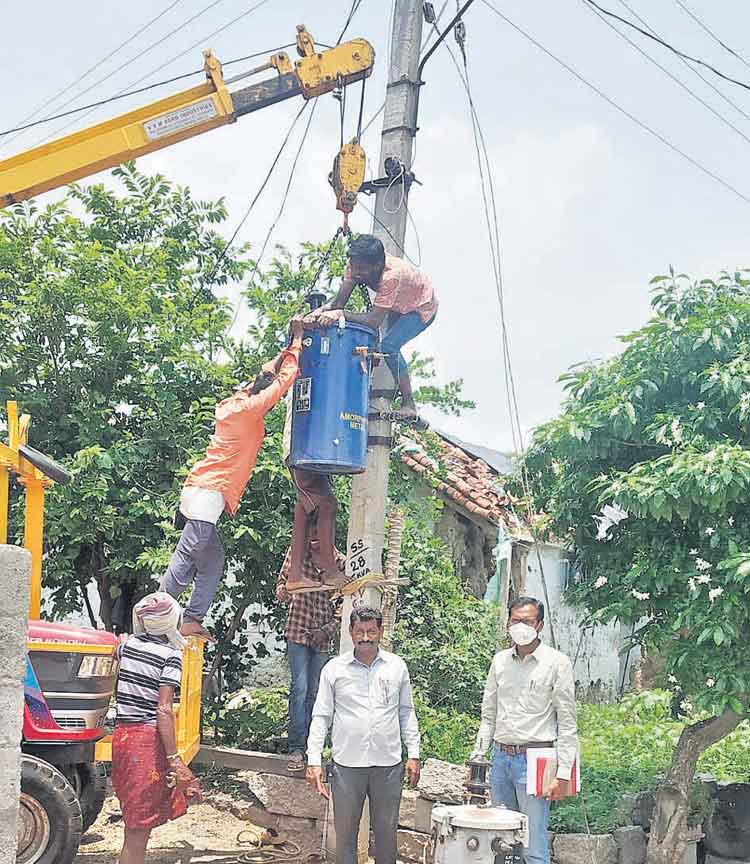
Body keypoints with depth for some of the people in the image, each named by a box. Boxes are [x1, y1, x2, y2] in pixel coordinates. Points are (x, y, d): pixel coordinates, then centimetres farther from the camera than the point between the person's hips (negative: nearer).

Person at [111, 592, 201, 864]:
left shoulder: (129, 644, 9)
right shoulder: (171, 655, -9)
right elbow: (163, 709, -17)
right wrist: (174, 759, -17)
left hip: (122, 735, 7)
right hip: (149, 739, -7)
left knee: (136, 823, 17)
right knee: (138, 830, -2)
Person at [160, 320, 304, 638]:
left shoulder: (233, 403, 16)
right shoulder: (251, 409, -8)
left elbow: (269, 373, 29)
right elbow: (286, 378, -5)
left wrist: (289, 347, 27)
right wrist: (298, 339, 6)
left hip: (200, 491, 10)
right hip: (208, 494, -10)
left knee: (212, 560, 10)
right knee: (185, 559, -9)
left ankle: (192, 621, 7)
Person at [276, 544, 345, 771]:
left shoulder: (339, 561, -1)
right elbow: (283, 579, 9)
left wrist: (329, 629, -5)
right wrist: (281, 591, -14)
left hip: (323, 637, 2)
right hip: (298, 630, -1)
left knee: (315, 691, 9)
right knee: (300, 687, -8)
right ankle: (296, 748, -2)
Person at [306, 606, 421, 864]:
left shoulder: (397, 666, 5)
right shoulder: (334, 668, 1)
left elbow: (406, 713, 12)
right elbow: (321, 717, 2)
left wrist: (413, 754, 6)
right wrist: (314, 761, -5)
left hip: (388, 765, 1)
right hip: (347, 765, -1)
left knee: (386, 833, 9)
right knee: (345, 833, 6)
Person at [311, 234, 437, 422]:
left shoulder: (391, 276, -42)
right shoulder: (357, 264, -22)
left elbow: (374, 320, -45)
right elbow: (339, 301, -21)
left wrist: (340, 314, -54)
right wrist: (320, 311, -40)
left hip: (422, 308, -8)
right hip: (400, 305, 8)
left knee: (388, 346, -21)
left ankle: (409, 405, -12)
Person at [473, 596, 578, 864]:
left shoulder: (556, 663, -4)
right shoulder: (500, 661, 11)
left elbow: (567, 723, -6)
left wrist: (563, 774, -11)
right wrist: (478, 756, 10)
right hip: (501, 758, 5)